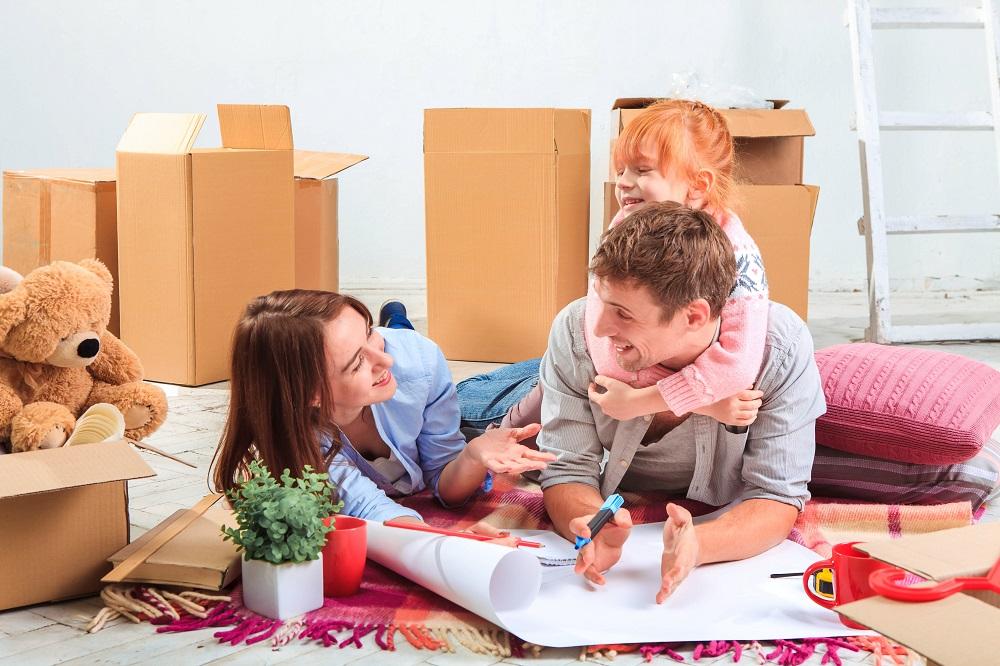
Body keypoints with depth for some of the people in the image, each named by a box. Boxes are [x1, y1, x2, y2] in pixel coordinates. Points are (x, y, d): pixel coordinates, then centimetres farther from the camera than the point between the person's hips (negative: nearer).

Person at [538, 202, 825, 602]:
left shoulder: (781, 348, -27)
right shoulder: (576, 332, -24)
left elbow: (777, 497, -24)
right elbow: (567, 469, -18)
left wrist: (697, 545, -46)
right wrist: (596, 529, -42)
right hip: (618, 514, 0)